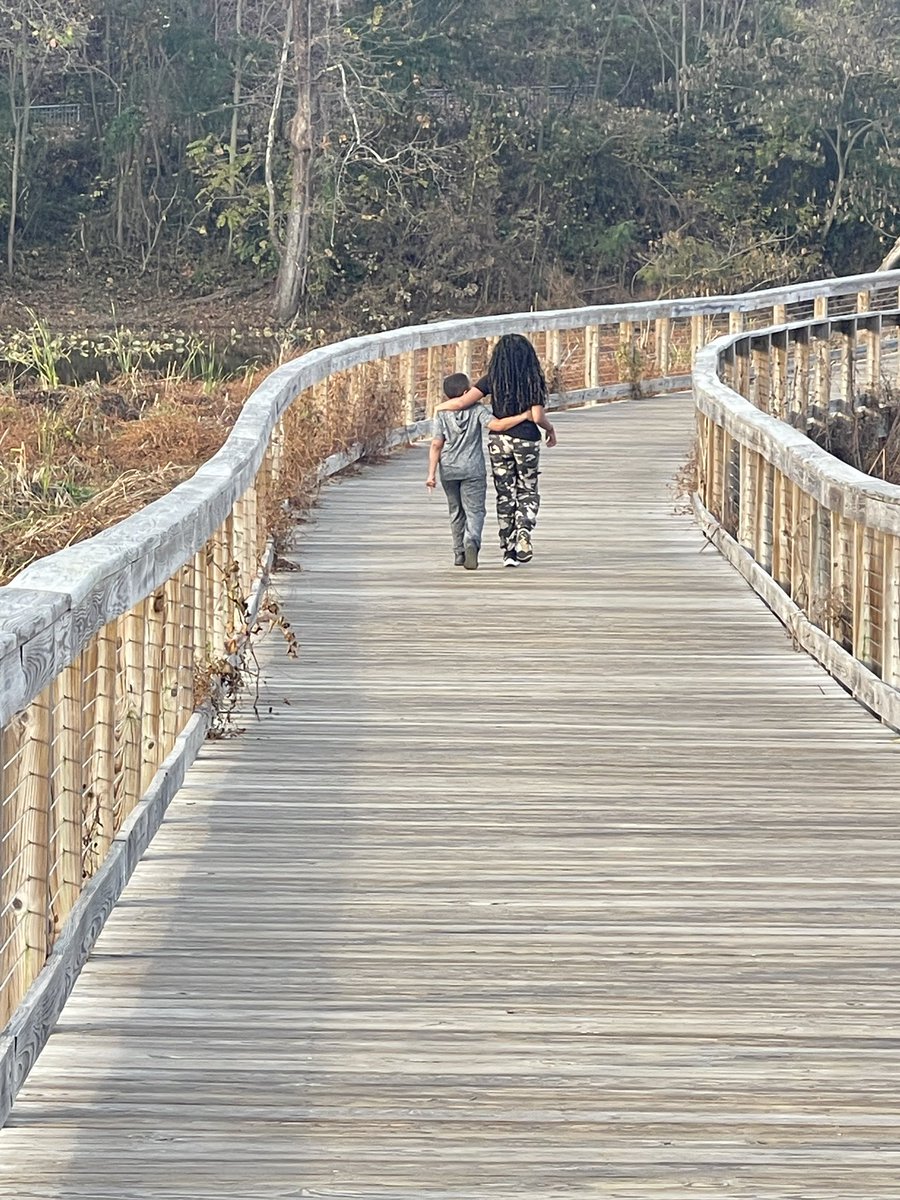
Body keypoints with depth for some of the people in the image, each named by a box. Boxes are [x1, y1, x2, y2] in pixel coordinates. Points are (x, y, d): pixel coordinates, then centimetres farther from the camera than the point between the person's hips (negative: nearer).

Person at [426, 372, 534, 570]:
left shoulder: (442, 414, -2)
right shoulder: (477, 410, -8)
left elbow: (436, 445, -5)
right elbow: (497, 425, -22)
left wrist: (431, 474, -5)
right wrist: (523, 416, -16)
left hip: (449, 470, 3)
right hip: (473, 470, -3)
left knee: (456, 512, 16)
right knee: (475, 511, -2)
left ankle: (459, 553, 22)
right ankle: (471, 541, -31)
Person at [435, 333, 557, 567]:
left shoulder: (493, 380, -4)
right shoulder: (533, 381, -7)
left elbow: (462, 402, -11)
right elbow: (537, 417, -12)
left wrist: (442, 406, 7)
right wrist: (550, 429, 8)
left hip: (499, 441, 1)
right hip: (526, 442, -1)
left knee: (505, 495, 10)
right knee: (528, 492, 14)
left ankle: (508, 549, 10)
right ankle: (523, 532, -12)